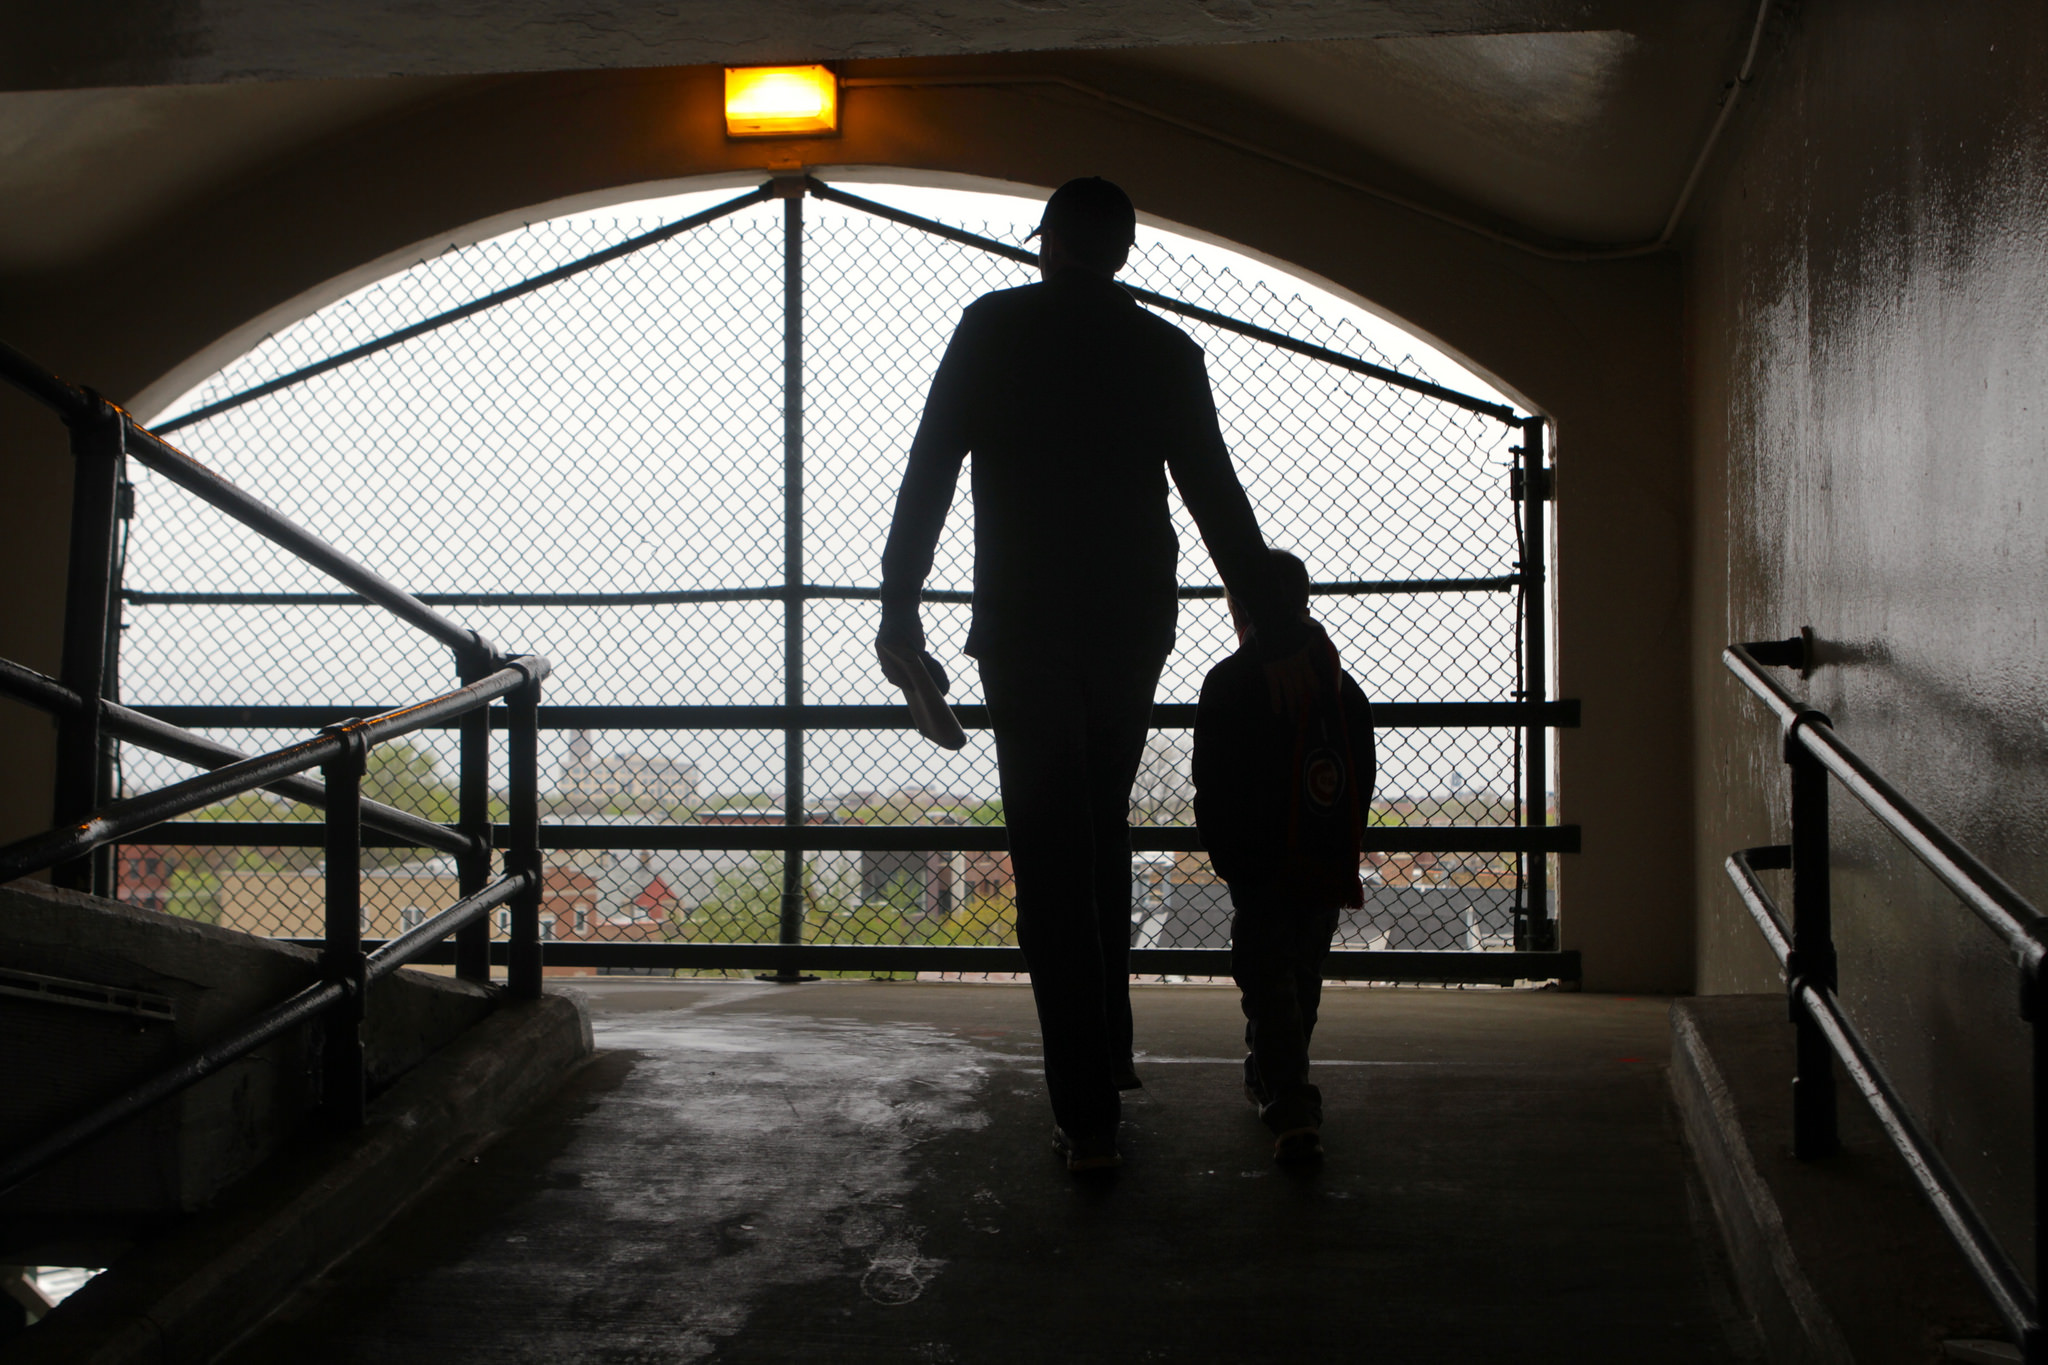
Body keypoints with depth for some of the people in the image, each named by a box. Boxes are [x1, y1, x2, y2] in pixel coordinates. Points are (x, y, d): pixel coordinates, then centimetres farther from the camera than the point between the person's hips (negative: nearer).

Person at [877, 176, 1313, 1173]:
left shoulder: (992, 327, 0)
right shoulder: (1164, 351, 5)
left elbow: (928, 474, -2)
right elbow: (1219, 503, 5)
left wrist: (900, 609, 4)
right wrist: (1279, 638, 8)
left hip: (1025, 626, -3)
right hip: (1135, 624, 3)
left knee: (1053, 858, -3)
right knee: (1103, 834, 21)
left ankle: (1089, 1117, -6)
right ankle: (1110, 1048, 26)